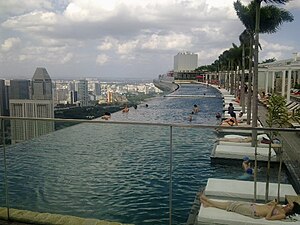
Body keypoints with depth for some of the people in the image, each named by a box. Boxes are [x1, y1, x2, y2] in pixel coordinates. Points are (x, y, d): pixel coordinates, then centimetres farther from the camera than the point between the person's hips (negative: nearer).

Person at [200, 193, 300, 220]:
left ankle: (208, 202, 7)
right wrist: (273, 203, 3)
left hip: (254, 213, -7)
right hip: (253, 206, 7)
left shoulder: (282, 215, -12)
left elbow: (267, 217, -22)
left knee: (232, 206, -4)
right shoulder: (280, 207, 13)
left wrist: (273, 206, -20)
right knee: (233, 204, 3)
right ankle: (208, 202, 9)